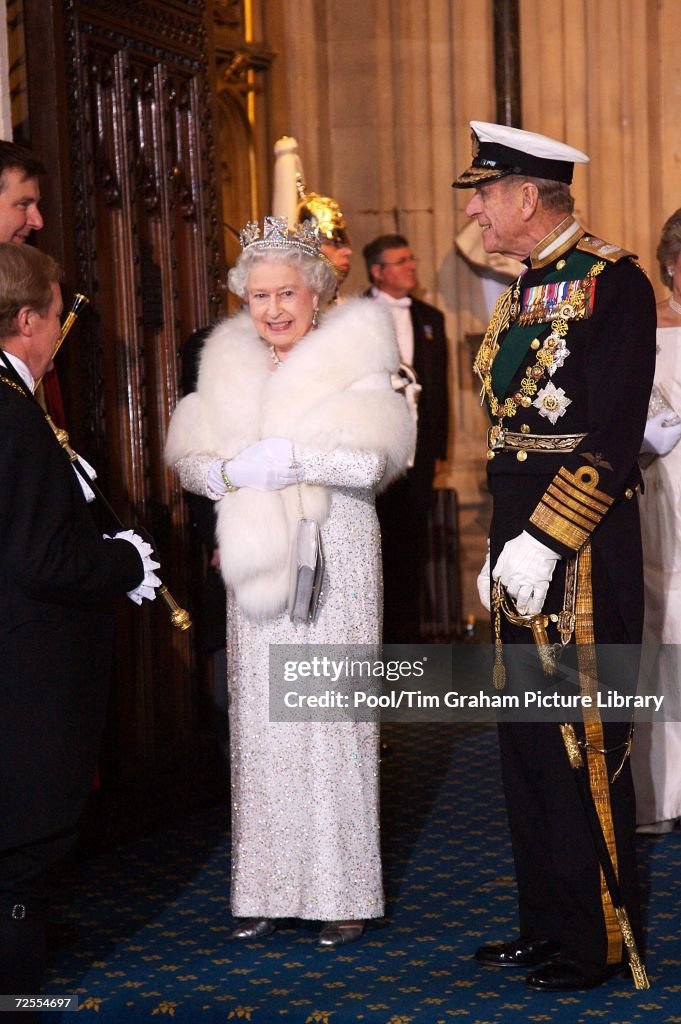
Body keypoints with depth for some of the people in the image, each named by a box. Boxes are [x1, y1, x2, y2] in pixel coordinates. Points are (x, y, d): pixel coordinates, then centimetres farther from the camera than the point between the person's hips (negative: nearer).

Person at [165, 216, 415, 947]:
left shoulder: (354, 358, -3)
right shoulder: (228, 365, 13)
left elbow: (370, 459, -18)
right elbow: (187, 459, 7)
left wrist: (283, 457, -16)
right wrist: (231, 474, -13)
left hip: (334, 563, -4)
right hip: (254, 564, 5)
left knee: (332, 719, -3)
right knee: (260, 723, 5)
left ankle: (343, 893, 6)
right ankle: (267, 888, 13)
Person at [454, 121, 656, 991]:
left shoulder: (613, 283, -12)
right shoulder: (521, 295, 16)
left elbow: (610, 437, -18)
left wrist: (542, 543, -20)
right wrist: (501, 544, 15)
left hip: (582, 550, -9)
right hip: (523, 548, 9)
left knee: (581, 744, -2)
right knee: (527, 740, 14)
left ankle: (596, 941, 10)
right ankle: (544, 924, 26)